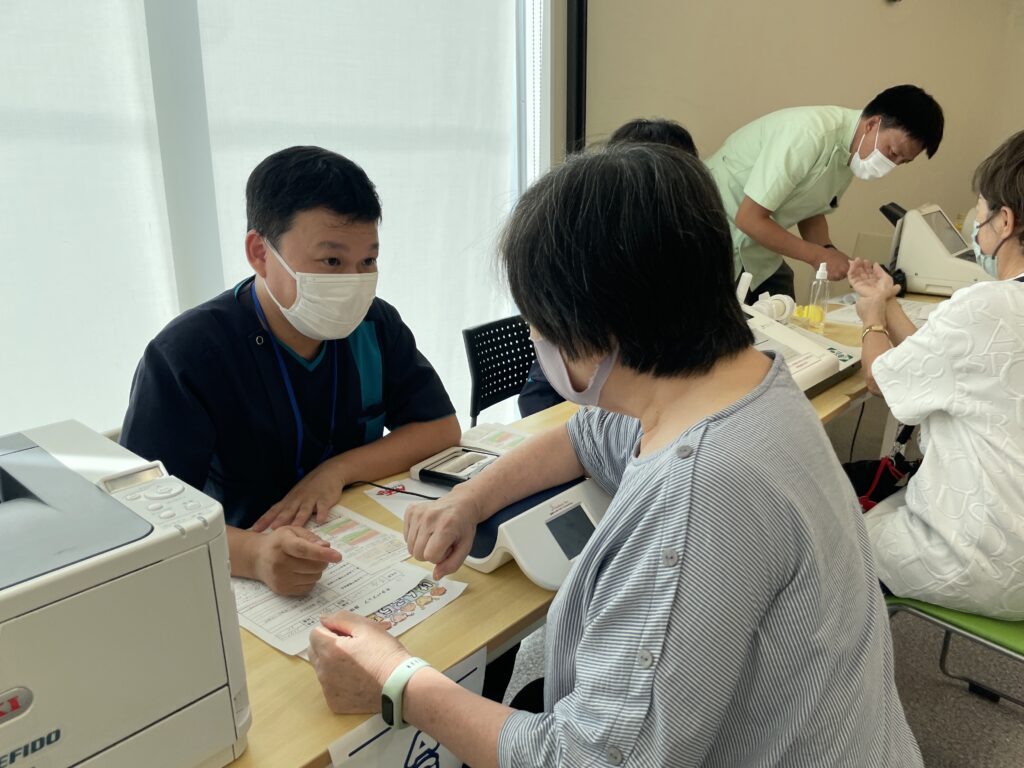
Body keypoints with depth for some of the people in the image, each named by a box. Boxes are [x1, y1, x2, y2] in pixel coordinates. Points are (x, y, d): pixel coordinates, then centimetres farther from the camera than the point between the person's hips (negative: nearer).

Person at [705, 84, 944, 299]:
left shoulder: (852, 152, -1)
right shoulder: (810, 133, -26)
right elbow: (749, 218, -26)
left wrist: (828, 250, -9)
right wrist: (819, 256, -20)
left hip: (754, 249, 8)